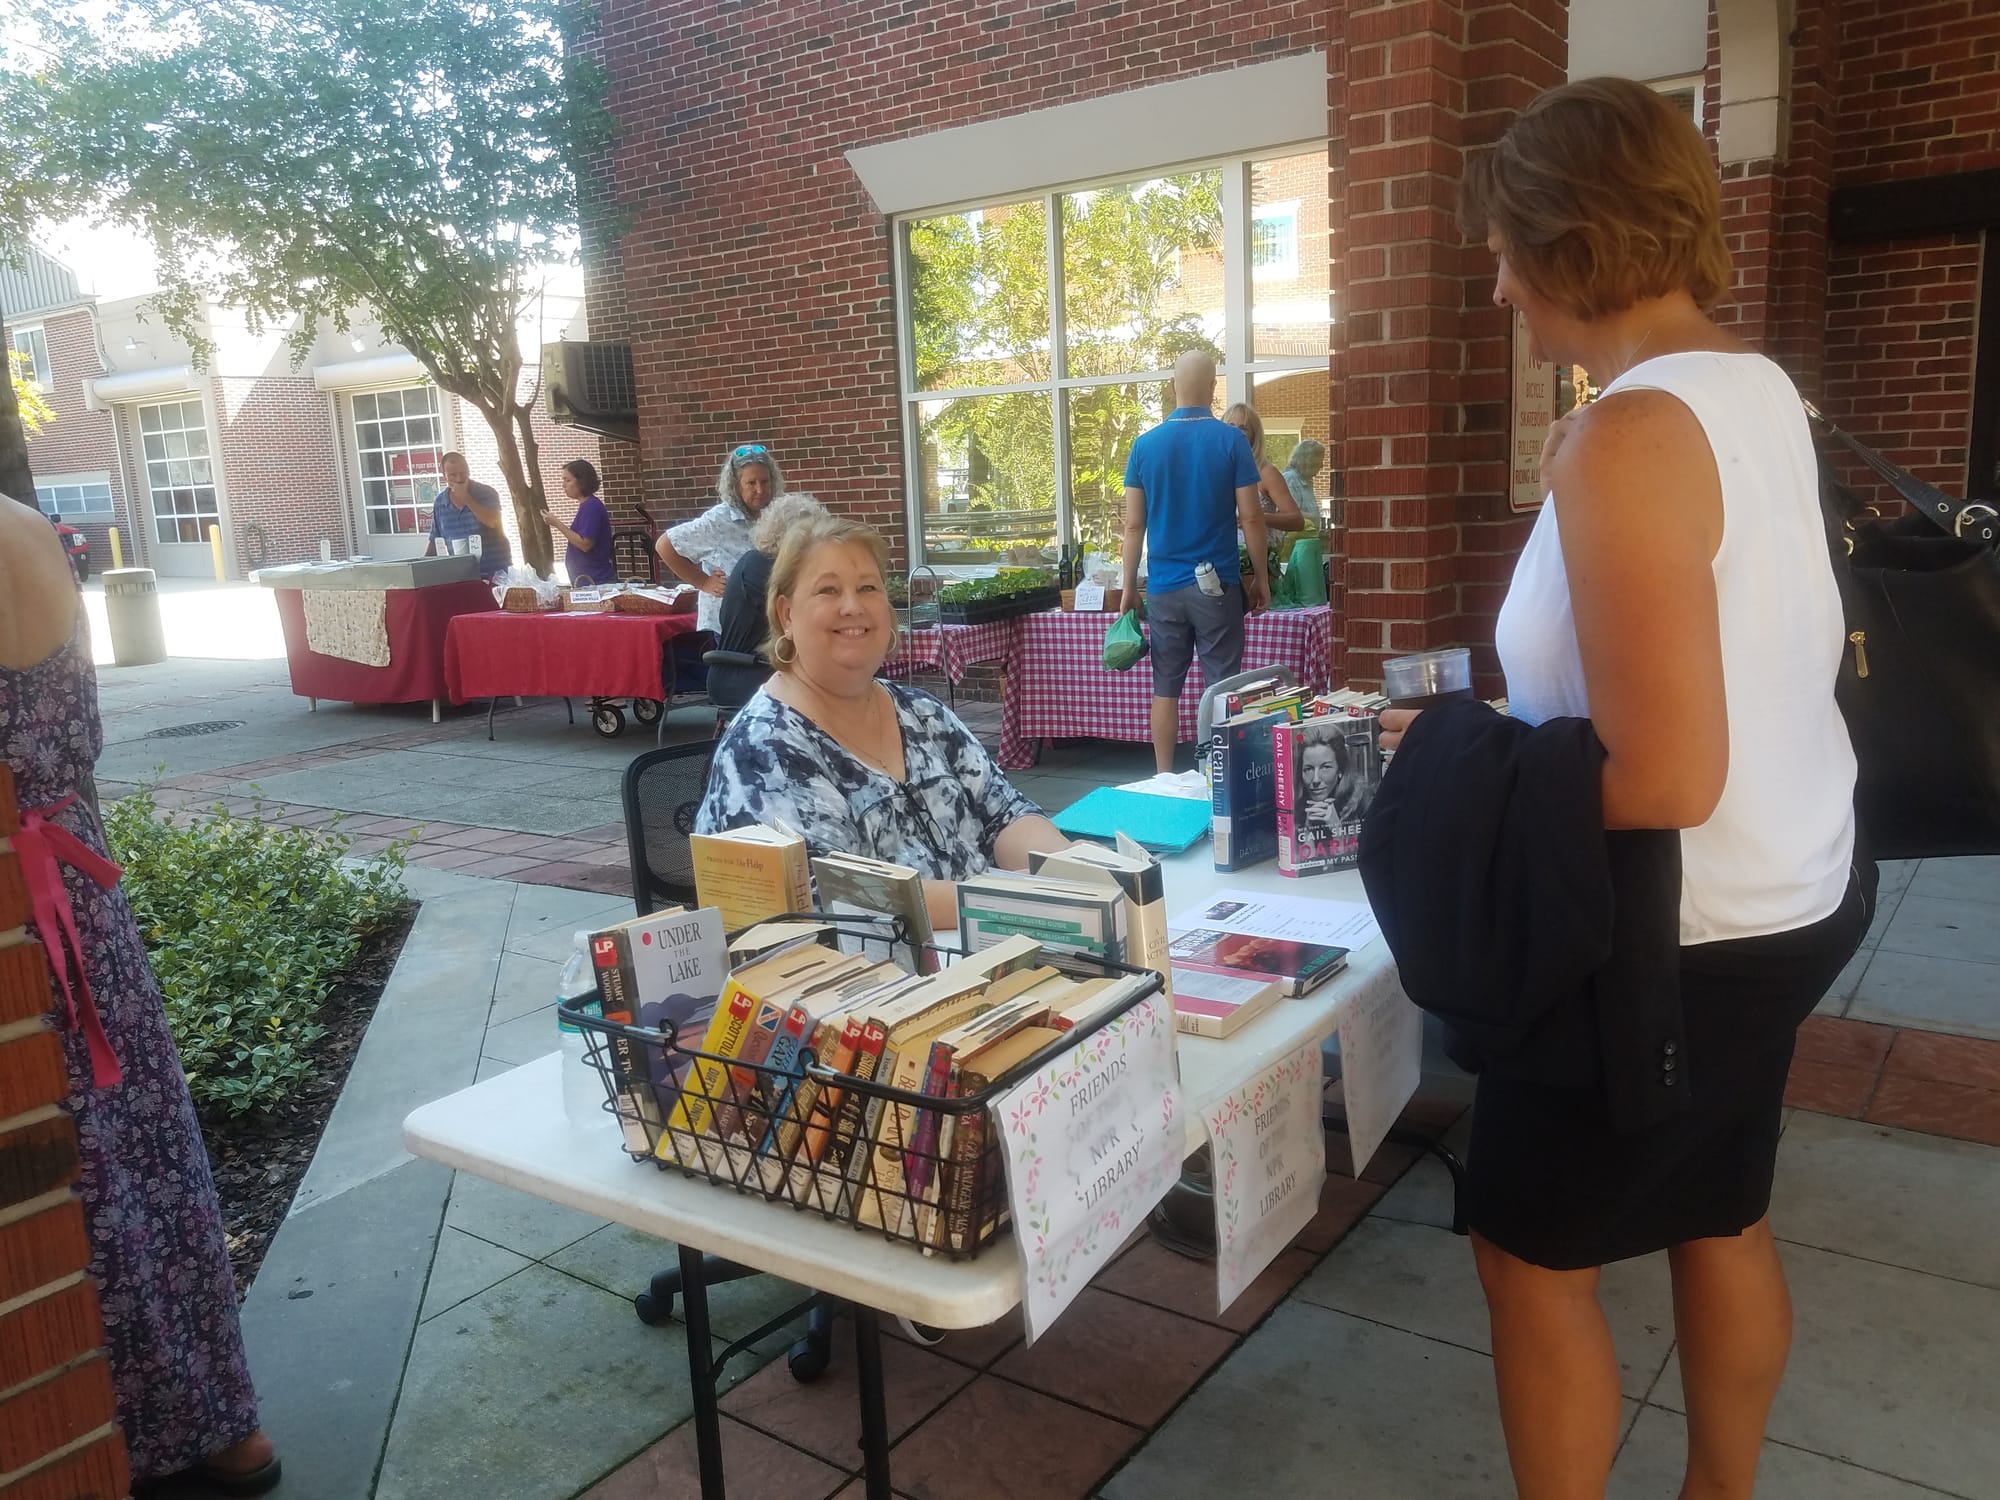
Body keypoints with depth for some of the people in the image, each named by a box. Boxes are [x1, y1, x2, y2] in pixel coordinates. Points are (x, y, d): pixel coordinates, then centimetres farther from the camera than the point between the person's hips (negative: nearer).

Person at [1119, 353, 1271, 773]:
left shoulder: (1145, 444, 1)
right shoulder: (1231, 440, -6)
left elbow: (1134, 524, 2)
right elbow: (1250, 517, -5)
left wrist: (1129, 585, 9)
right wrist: (1261, 576, 5)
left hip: (1164, 587, 2)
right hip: (1217, 585, -2)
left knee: (1166, 688, 9)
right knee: (1222, 687, 5)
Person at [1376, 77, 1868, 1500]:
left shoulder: (1625, 437, -25)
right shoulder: (1760, 388, 3)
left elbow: (1663, 781, -28)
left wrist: (1465, 760, -15)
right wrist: (1507, 731, 12)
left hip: (1679, 929, -9)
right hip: (1794, 890, 9)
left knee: (1532, 1251, 11)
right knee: (1722, 1217, 26)